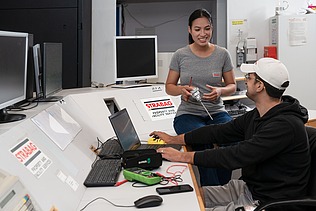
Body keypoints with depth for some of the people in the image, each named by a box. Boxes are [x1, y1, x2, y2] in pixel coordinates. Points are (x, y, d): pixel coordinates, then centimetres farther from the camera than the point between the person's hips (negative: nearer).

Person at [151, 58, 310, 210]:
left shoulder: (285, 125, -25)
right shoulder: (256, 116, 5)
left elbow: (237, 156, -29)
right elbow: (221, 132, 11)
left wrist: (184, 156, -24)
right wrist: (173, 139, 11)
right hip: (248, 187, 9)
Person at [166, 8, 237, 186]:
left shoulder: (222, 54, 5)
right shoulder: (180, 55, 2)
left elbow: (232, 86, 11)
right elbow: (169, 86, 9)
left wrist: (220, 91, -13)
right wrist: (181, 90, -14)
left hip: (216, 113, 2)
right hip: (188, 113, -1)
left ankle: (222, 187, -15)